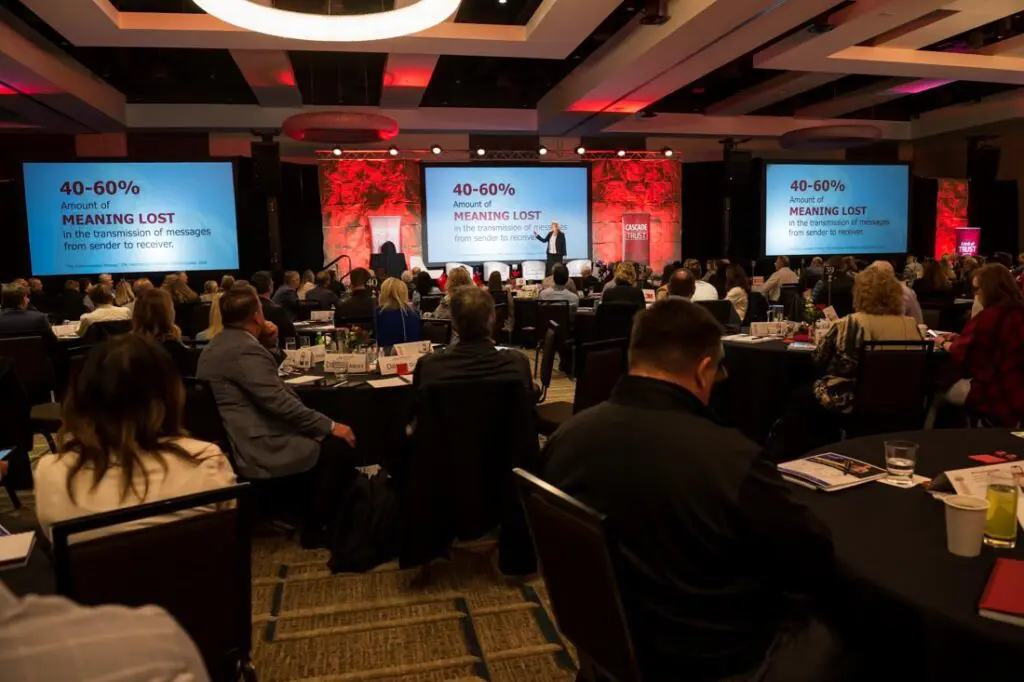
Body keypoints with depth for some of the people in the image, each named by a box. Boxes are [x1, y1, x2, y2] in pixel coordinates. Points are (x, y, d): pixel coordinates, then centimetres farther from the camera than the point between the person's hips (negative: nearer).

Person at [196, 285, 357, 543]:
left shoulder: (218, 344, 12)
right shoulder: (244, 348, -22)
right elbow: (280, 403, -27)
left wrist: (267, 344, 9)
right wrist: (330, 426, -19)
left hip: (236, 442, 11)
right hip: (258, 449, -11)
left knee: (322, 437, 23)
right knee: (339, 444, -5)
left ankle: (303, 507, 30)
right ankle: (315, 528, 5)